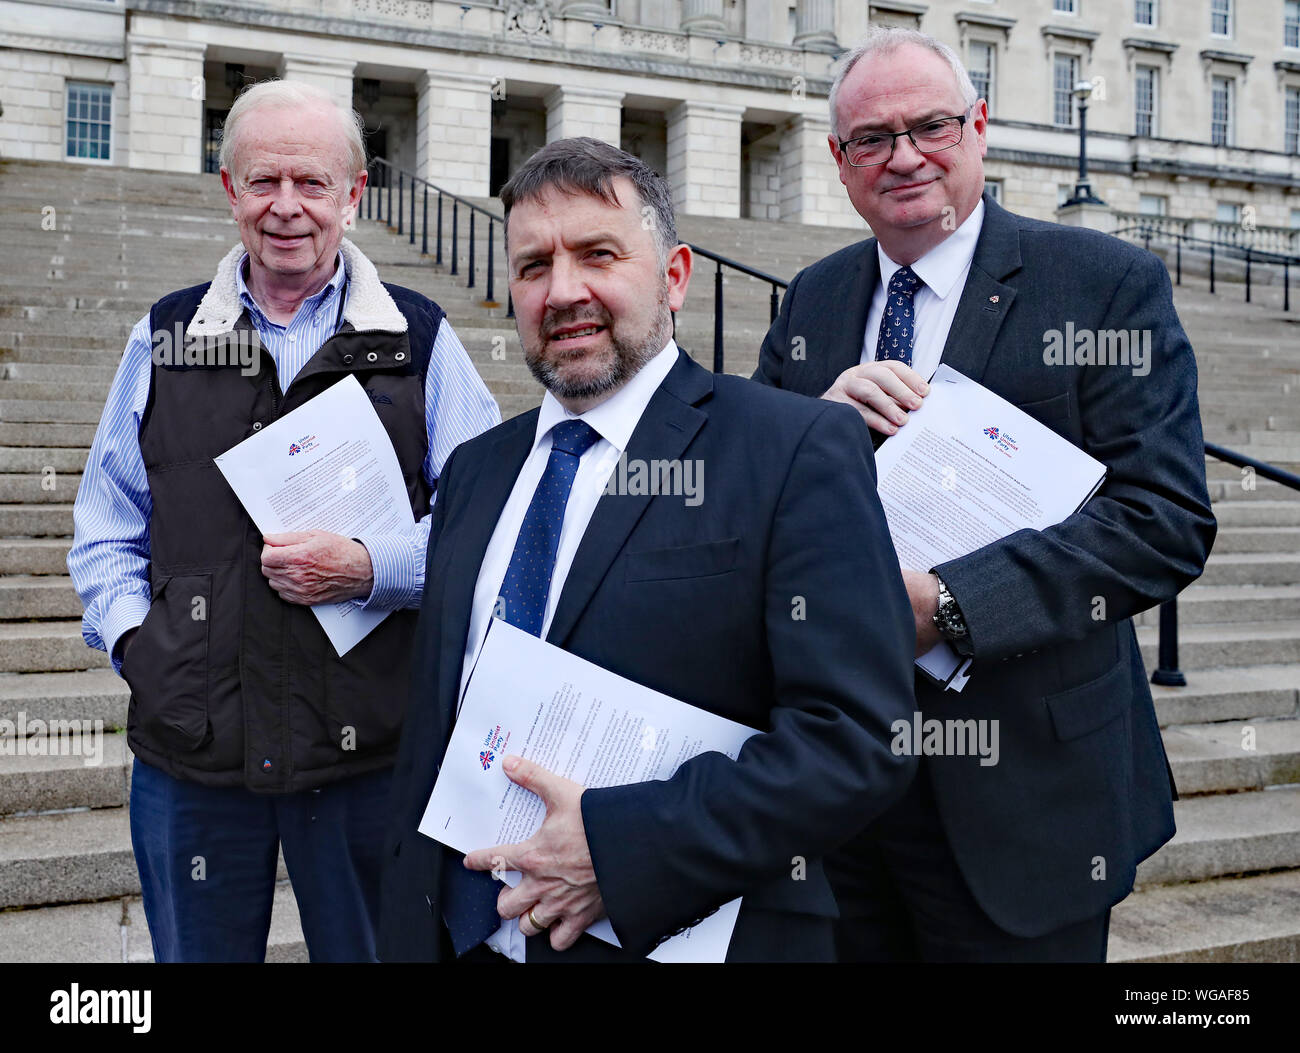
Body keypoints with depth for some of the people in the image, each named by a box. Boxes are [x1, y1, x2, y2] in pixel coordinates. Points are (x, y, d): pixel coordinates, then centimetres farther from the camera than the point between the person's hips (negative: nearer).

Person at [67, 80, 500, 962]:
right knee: (198, 950, 16)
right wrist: (129, 632, 0)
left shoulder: (418, 340, 2)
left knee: (373, 949, 13)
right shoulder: (165, 336, 9)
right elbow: (108, 523, 15)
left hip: (366, 753, -1)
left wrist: (371, 567, -16)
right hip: (189, 749, 2)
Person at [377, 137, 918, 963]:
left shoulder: (799, 450, -11)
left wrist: (620, 847, -23)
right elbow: (431, 724, 13)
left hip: (677, 937, -5)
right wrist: (409, 924, 6)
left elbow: (859, 738, -18)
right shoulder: (474, 471, 9)